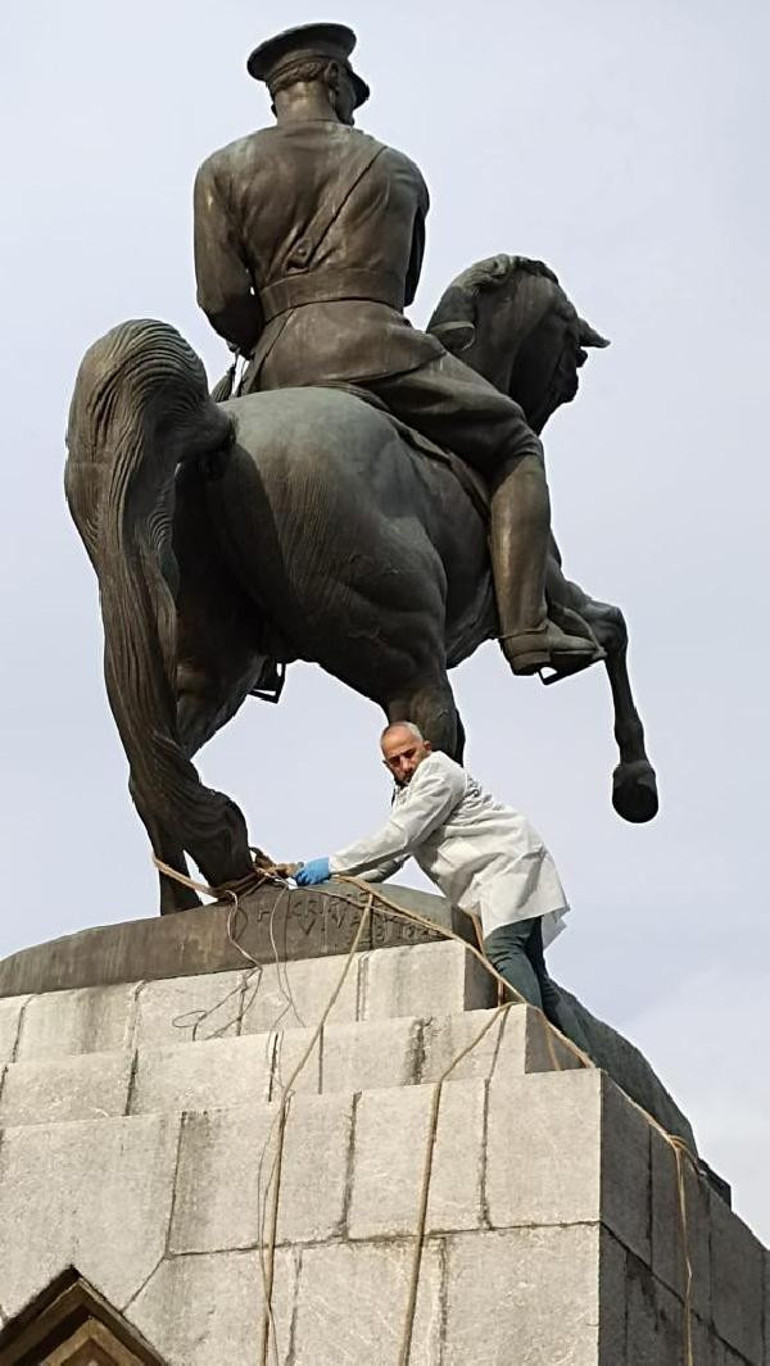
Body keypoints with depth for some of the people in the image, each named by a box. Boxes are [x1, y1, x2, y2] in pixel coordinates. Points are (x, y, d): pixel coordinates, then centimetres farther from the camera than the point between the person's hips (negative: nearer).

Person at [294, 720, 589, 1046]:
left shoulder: (438, 771, -10)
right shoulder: (405, 795, 21)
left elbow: (399, 837, -18)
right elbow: (390, 858, 21)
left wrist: (333, 865, -16)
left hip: (510, 862, -10)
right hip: (490, 881, 10)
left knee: (501, 947, -28)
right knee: (529, 970, 6)